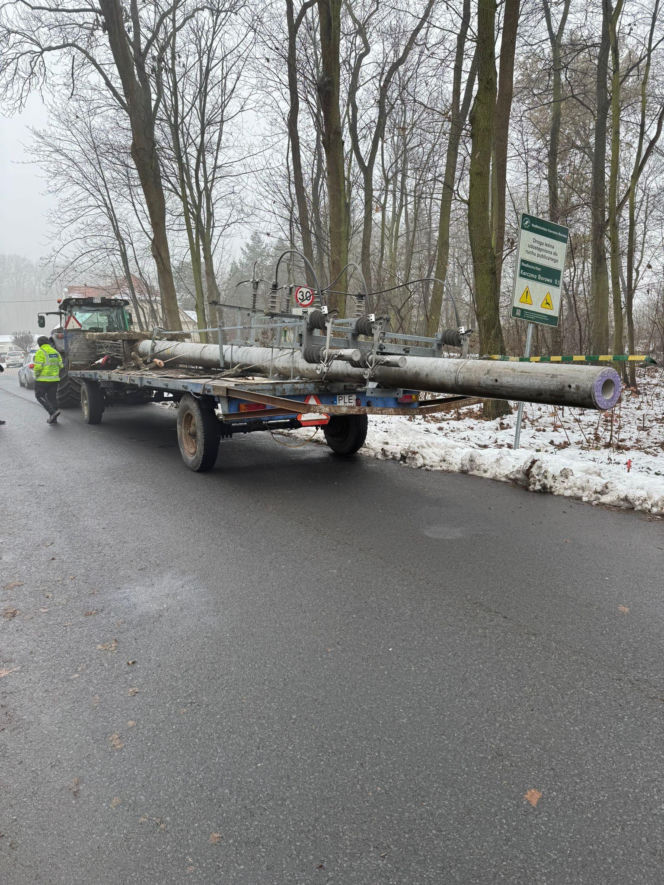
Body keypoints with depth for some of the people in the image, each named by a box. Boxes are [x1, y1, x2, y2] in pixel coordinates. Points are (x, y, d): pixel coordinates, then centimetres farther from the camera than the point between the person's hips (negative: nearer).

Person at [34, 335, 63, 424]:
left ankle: (53, 411, -13)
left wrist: (36, 375, -1)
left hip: (43, 379, -6)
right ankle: (53, 418, 10)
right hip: (54, 378, 6)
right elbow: (60, 365, 9)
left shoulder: (40, 352, -12)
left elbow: (38, 367, -17)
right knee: (52, 397, 10)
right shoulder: (55, 351, 9)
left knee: (40, 396, 5)